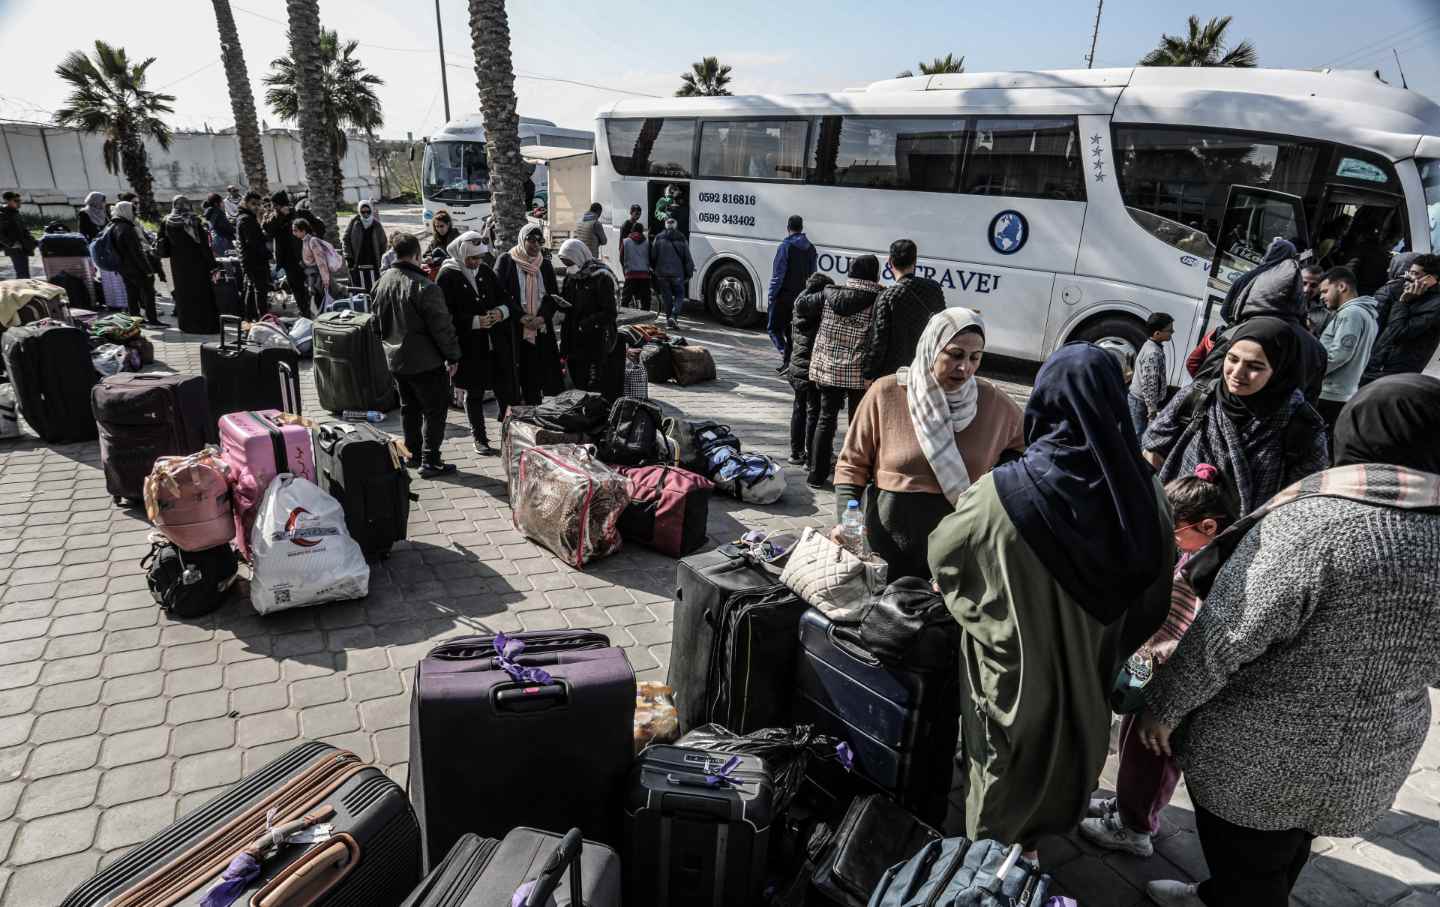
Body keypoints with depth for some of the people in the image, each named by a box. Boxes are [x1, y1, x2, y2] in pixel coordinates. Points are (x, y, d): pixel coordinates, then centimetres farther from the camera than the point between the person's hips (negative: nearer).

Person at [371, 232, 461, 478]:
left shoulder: (382, 281, 4)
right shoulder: (424, 287, -22)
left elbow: (377, 317, 16)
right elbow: (442, 326, -19)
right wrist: (452, 356, -9)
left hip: (395, 359, 8)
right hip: (425, 361, -8)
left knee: (409, 408, 20)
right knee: (434, 410, 2)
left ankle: (413, 454, 30)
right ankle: (430, 461, 2)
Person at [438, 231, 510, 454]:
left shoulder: (485, 271, 9)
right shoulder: (448, 276, -8)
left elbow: (503, 299, 17)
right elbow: (446, 314, -12)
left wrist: (501, 312, -6)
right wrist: (475, 321, -20)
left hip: (495, 342, 4)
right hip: (469, 346, -4)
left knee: (505, 389, 7)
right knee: (474, 393, 8)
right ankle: (479, 437, 20)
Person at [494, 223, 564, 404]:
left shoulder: (545, 264, 12)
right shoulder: (506, 261, 1)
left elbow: (554, 295, 10)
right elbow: (500, 294, -6)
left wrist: (543, 317, -8)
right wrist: (521, 316, -15)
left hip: (541, 329, 3)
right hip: (513, 329, -3)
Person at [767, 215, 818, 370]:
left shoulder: (786, 246, -12)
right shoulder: (811, 249, 9)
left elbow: (778, 274, -14)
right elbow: (813, 274, 12)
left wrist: (771, 294, -9)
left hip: (783, 295, -6)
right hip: (801, 296, 6)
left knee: (773, 327, 3)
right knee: (791, 330, 15)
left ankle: (786, 357, -15)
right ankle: (788, 362, 17)